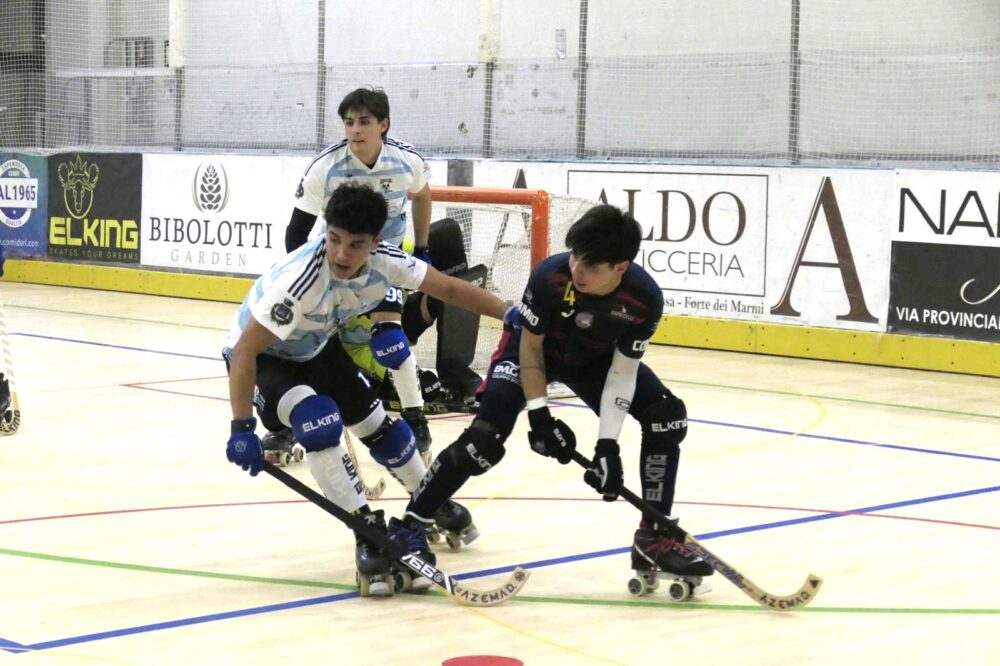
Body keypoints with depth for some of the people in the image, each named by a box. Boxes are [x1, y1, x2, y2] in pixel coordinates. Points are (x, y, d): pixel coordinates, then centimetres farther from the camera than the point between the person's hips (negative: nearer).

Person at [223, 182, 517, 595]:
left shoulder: (385, 262, -22)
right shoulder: (300, 279, -40)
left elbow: (449, 288, -8)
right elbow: (244, 350, -36)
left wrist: (511, 315, -14)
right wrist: (242, 428, -38)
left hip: (317, 348, 6)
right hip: (262, 358, -6)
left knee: (376, 423, 11)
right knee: (319, 424, -29)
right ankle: (369, 533, -17)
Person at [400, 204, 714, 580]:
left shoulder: (644, 299, -30)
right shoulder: (551, 277, -36)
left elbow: (623, 370, -20)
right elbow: (530, 345, -20)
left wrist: (608, 444, -24)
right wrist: (539, 414, -22)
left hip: (594, 359, 3)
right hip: (531, 349, -3)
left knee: (666, 417, -11)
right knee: (486, 438, -22)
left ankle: (654, 539, -1)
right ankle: (408, 527, -8)